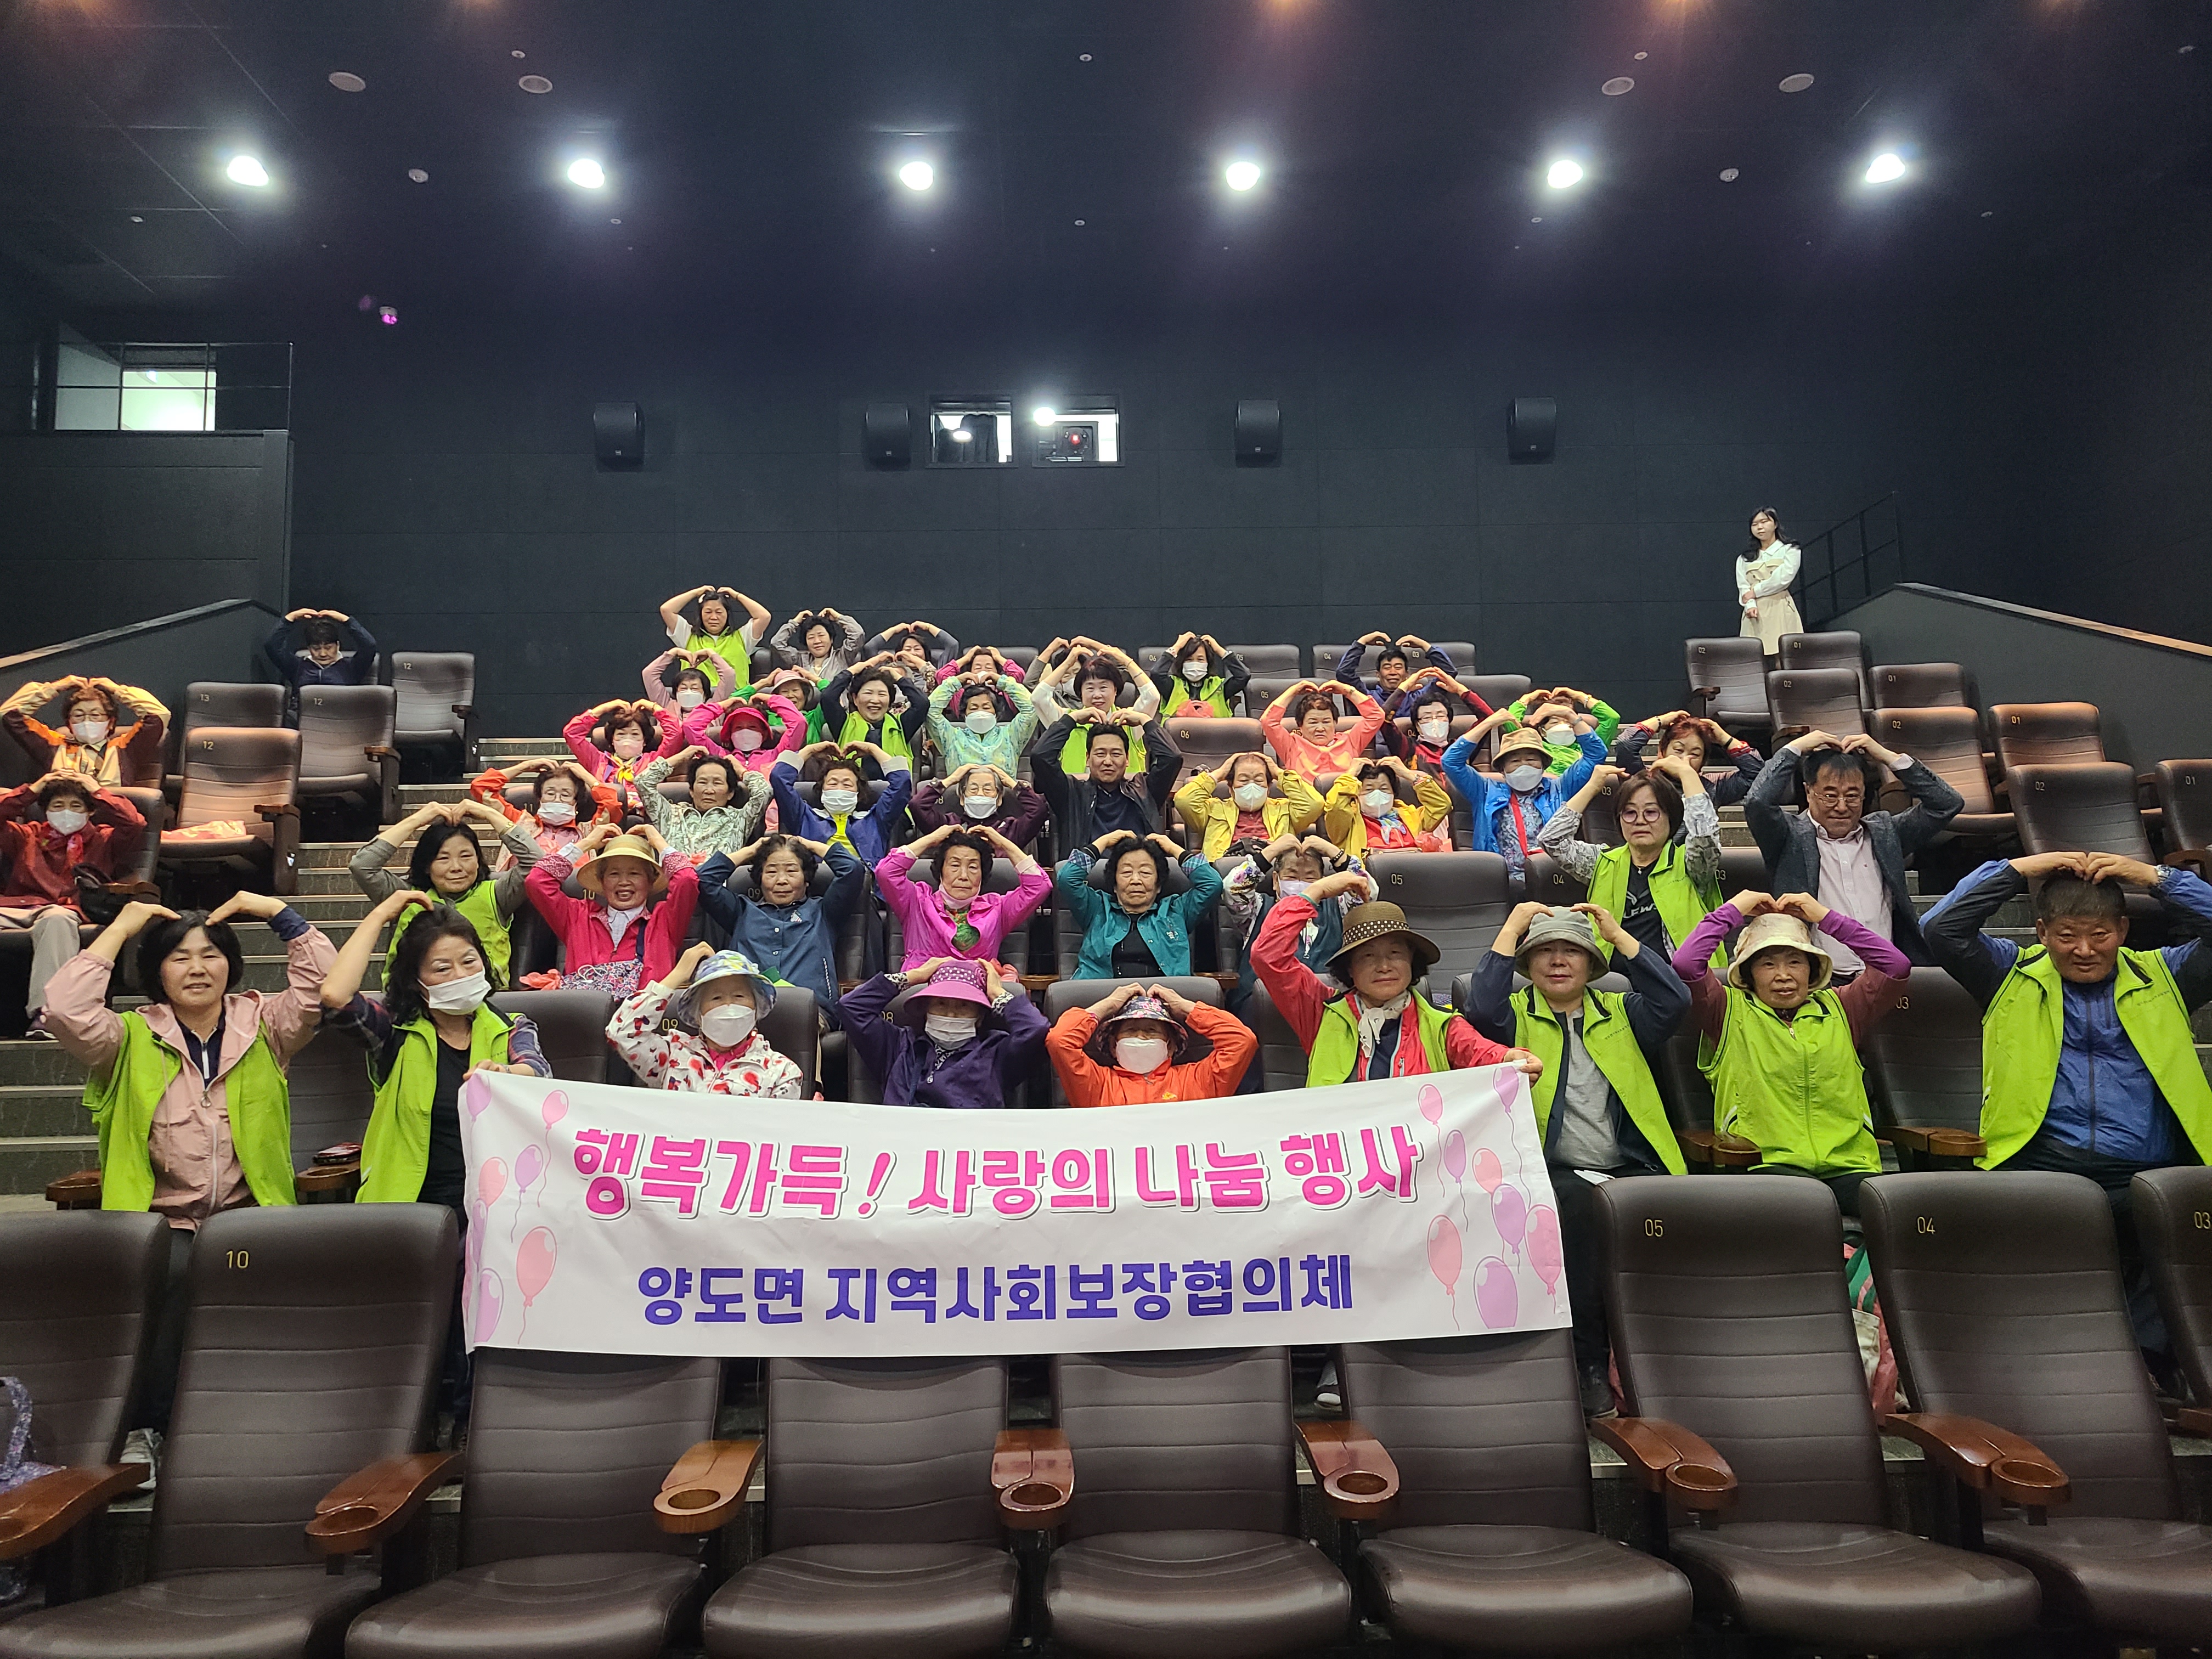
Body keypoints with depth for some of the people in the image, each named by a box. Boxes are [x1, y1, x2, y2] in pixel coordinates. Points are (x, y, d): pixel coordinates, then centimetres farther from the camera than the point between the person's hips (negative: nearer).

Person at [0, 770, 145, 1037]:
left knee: (57, 919, -41)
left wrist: (98, 791, 18)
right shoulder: (27, 836, 33)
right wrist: (32, 790, 21)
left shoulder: (103, 841, 25)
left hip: (65, 912, -3)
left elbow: (135, 824, 8)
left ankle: (45, 1010, -53)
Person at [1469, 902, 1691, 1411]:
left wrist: (1618, 934, 7)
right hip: (1551, 1173, -2)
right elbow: (1480, 1008, -9)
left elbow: (1675, 1000, 3)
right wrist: (1512, 928, -2)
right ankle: (1589, 1363, -25)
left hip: (1630, 1170, 3)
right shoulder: (1516, 1015, 14)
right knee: (1579, 1204, -36)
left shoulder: (1620, 1013, 23)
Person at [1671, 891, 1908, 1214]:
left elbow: (1896, 965, 14)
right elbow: (1685, 964, -5)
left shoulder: (1838, 1010, 23)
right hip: (1768, 1162, -3)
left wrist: (1827, 917, 15)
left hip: (1847, 1162, 4)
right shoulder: (1732, 1011, 12)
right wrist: (1732, 911, 8)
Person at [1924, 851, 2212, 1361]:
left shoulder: (2162, 978, 23)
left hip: (2146, 1177, 2)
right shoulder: (2014, 975, 18)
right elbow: (1941, 928, 5)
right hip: (2040, 1167, -1)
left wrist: (2155, 877, 8)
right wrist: (2019, 870, 7)